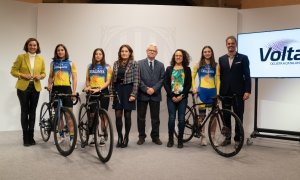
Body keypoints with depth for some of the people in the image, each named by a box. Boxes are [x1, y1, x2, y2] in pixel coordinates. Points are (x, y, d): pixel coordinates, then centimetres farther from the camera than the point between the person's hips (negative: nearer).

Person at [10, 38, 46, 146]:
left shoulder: (41, 59, 8)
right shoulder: (21, 57, 0)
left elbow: (43, 73, 13)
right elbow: (13, 71, 1)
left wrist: (40, 76, -9)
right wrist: (23, 75, -15)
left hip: (35, 88, 3)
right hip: (23, 87, -2)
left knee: (32, 112, 7)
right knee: (24, 112, 1)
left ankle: (31, 137, 16)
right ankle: (25, 138, 10)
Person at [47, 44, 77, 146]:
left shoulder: (71, 63, 5)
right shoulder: (53, 63, 11)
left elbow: (74, 78, 1)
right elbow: (50, 76, 17)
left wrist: (74, 91, -8)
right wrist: (49, 85, -3)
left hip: (67, 89, -3)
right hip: (56, 89, 3)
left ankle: (72, 137, -5)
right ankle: (61, 135, 22)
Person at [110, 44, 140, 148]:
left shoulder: (134, 64, -3)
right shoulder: (116, 64, 10)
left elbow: (136, 80, -7)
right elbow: (113, 79, 12)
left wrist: (133, 94, -13)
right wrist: (111, 92, 7)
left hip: (128, 90, -3)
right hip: (118, 90, 3)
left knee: (127, 116, 3)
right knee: (118, 115, 1)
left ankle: (126, 137, 18)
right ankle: (119, 137, 16)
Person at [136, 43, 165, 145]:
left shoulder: (160, 65, 12)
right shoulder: (139, 63, 4)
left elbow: (162, 79, 3)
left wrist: (154, 89, -11)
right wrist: (146, 89, -13)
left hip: (155, 95, 2)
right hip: (142, 94, -1)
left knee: (155, 118, 7)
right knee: (141, 117, 5)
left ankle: (155, 137, 18)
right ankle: (141, 137, 16)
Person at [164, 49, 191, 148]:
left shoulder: (187, 69, 7)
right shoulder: (169, 69, 7)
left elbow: (189, 84, 1)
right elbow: (165, 83, 2)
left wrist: (182, 96, -9)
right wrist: (172, 96, -8)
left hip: (182, 98, 0)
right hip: (171, 97, 0)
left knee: (181, 119, -1)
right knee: (171, 118, -5)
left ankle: (180, 140, 10)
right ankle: (170, 139, 9)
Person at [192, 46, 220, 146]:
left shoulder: (215, 65, 7)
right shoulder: (199, 64, 5)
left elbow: (218, 79, 5)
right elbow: (192, 77, 8)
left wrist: (218, 92, -3)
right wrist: (194, 88, -3)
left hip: (212, 91, 1)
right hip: (202, 91, -1)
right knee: (201, 114, 1)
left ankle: (213, 137, 12)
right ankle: (203, 137, 11)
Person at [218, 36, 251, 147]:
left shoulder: (243, 58, 1)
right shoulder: (221, 59, 11)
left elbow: (247, 76, -3)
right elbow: (220, 76, 9)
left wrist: (247, 91, -11)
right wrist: (219, 91, 5)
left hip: (238, 92, -3)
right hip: (225, 92, 3)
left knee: (239, 116, 3)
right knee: (226, 116, 8)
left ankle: (238, 139, 13)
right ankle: (227, 138, 19)